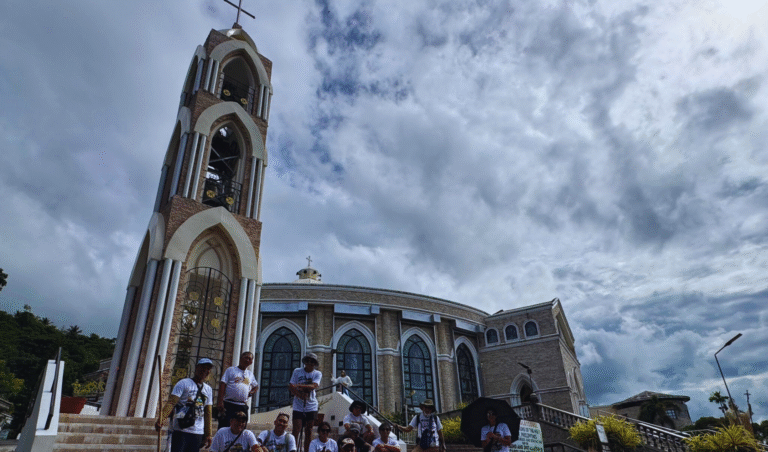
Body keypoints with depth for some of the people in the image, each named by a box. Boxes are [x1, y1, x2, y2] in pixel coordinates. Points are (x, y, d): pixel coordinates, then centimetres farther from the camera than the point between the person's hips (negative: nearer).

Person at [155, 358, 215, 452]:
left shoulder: (208, 389, 16)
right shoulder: (184, 383, 0)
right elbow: (171, 403, -12)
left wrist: (208, 435, 13)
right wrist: (161, 419, -27)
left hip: (198, 433, 5)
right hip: (181, 431, -5)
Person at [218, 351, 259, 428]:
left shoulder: (250, 374, 19)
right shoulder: (231, 370, 4)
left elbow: (256, 386, 35)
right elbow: (222, 384, -5)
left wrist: (251, 392, 13)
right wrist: (220, 401, -15)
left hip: (243, 406, 5)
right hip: (229, 404, -5)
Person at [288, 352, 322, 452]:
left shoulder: (317, 374, 2)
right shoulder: (297, 371, 3)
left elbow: (314, 386, -15)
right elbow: (291, 387, -3)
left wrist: (299, 385, -26)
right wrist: (300, 395, -19)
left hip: (311, 407, 1)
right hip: (298, 406, -1)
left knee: (309, 432, 6)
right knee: (296, 430, -8)